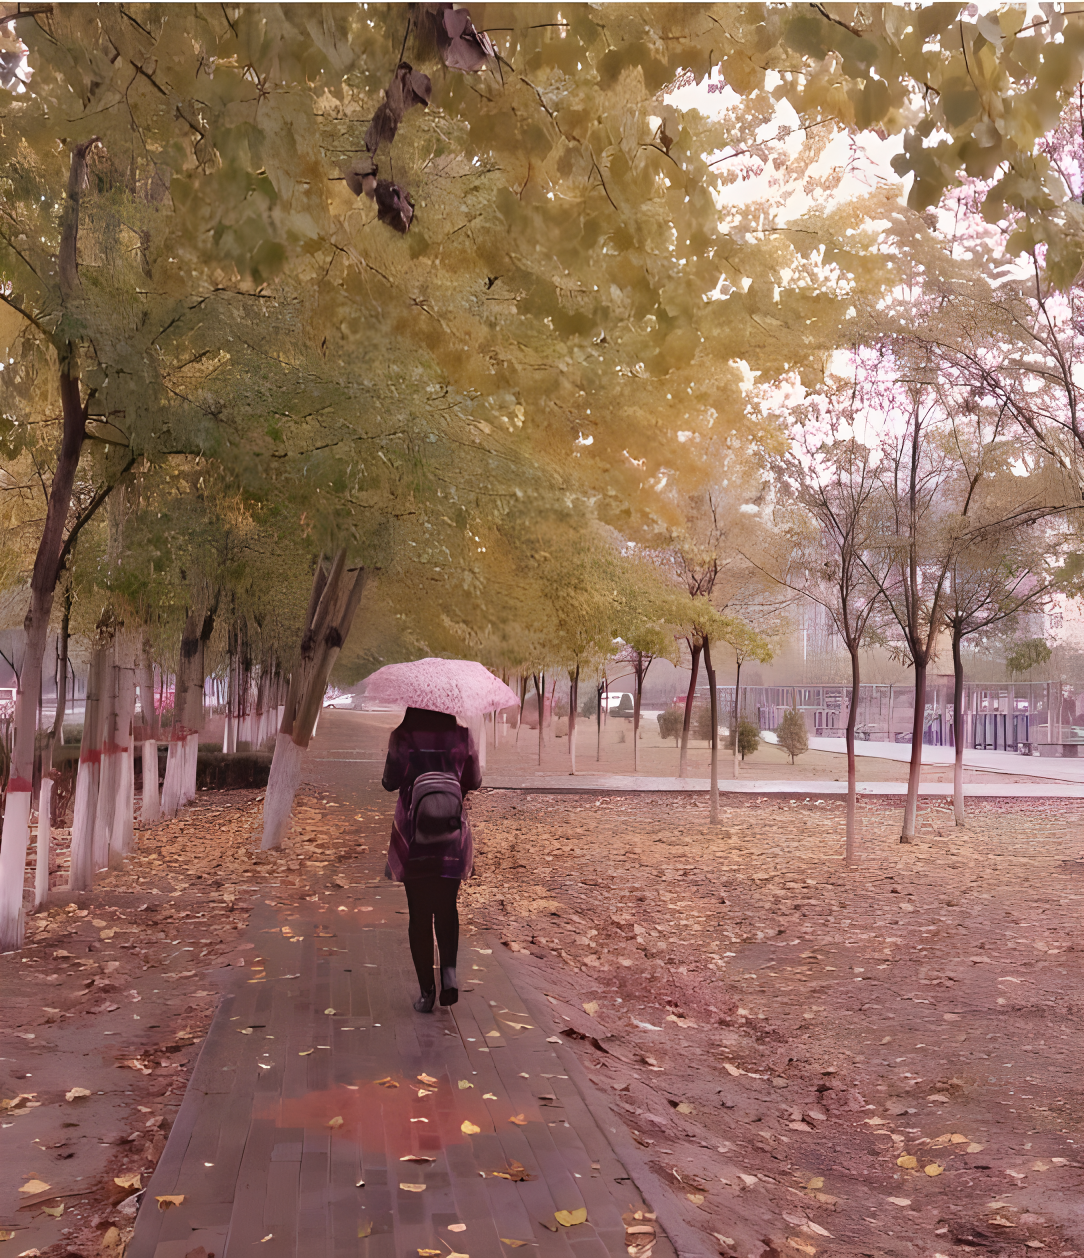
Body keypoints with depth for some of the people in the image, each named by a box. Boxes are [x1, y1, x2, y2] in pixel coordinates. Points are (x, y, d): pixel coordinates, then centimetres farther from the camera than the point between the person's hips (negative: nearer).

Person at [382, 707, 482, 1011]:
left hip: (412, 833, -1)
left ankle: (427, 991, 8)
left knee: (419, 913, 8)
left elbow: (390, 783, -2)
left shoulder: (401, 737, -8)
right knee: (446, 908, 17)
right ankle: (449, 968, -6)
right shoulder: (462, 737, -3)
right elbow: (474, 781, 8)